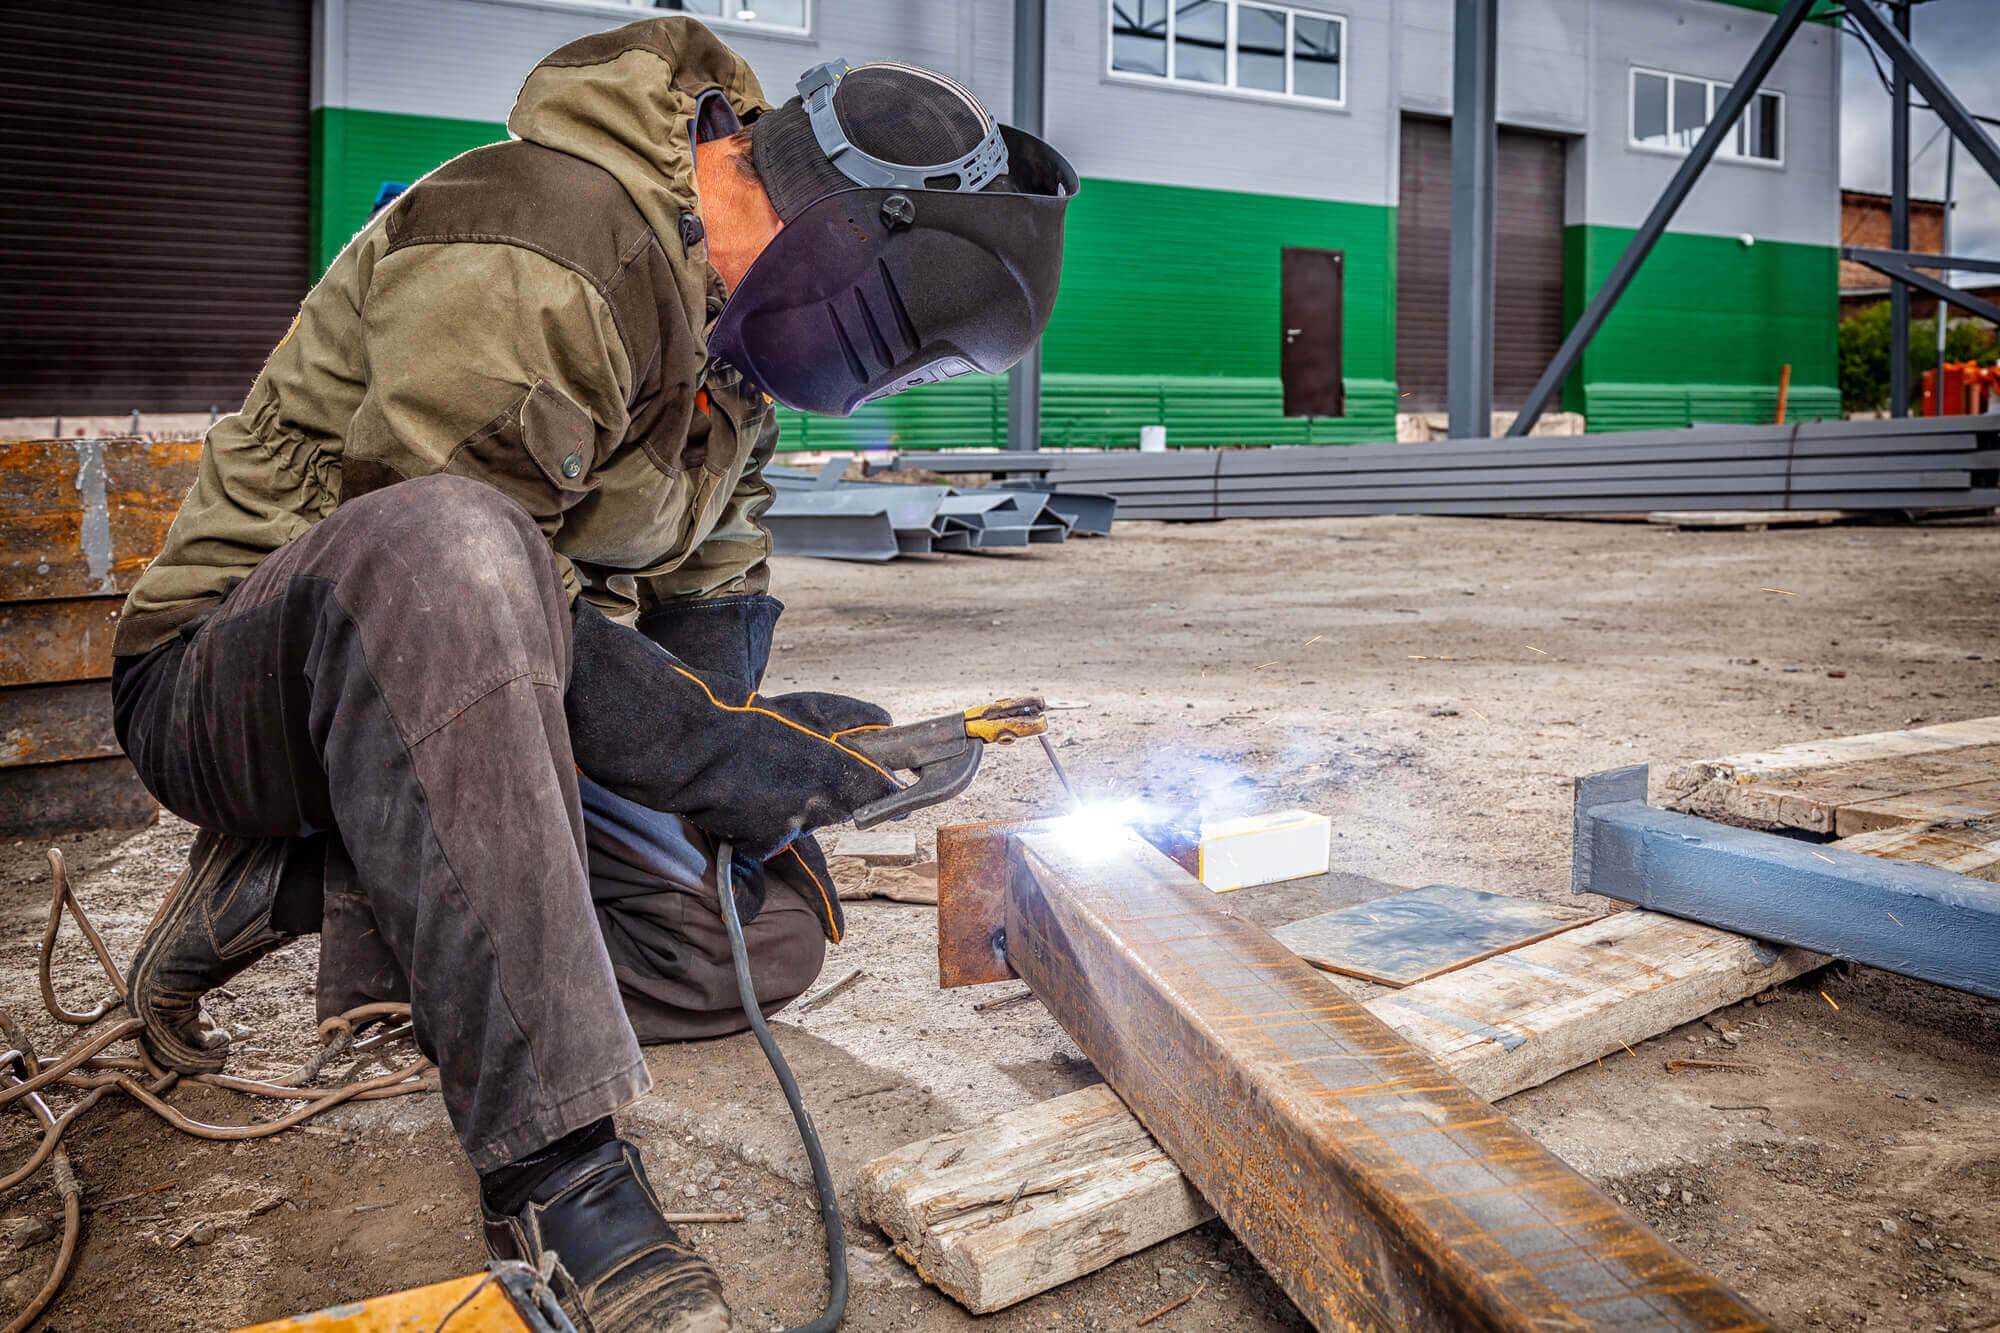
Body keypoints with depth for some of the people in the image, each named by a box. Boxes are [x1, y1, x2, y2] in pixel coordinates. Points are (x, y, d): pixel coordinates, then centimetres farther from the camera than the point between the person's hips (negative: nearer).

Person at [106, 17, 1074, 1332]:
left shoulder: (730, 300, 5)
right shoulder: (533, 252, -24)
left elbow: (715, 571, 10)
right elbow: (444, 554, -28)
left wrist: (753, 769, -6)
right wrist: (711, 744, -26)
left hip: (481, 703, 8)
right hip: (241, 681, -8)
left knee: (776, 925, -5)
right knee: (443, 553, -42)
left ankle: (310, 891, -3)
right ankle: (555, 1164, -37)